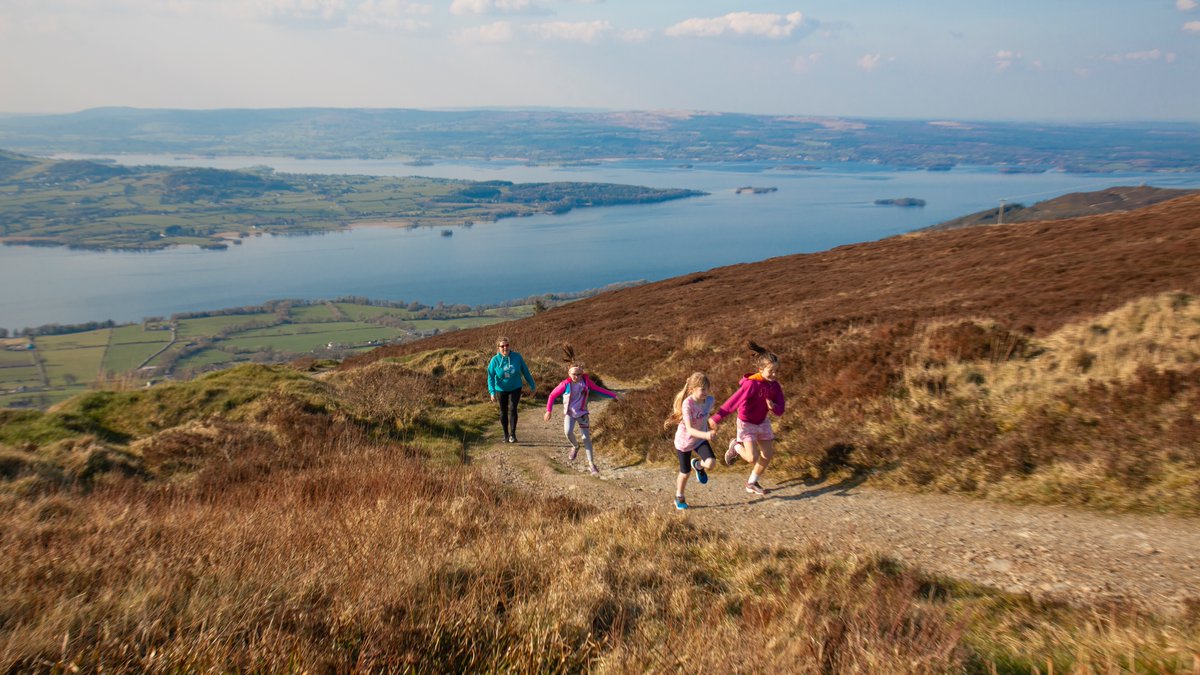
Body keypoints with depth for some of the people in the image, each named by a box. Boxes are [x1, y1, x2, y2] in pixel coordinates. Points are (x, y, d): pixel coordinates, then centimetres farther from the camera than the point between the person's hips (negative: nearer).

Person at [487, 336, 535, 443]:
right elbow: (490, 377, -14)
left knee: (512, 409, -15)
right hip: (501, 389, 1)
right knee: (503, 412, 10)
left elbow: (525, 371, -3)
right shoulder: (495, 360, -15)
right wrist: (492, 392, -26)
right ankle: (506, 435, 25)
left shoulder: (517, 357, -13)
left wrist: (532, 385, 3)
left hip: (515, 388, -1)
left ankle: (512, 434, -9)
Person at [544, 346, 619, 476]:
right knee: (568, 431, -26)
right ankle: (575, 447, 9)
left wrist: (613, 395, 3)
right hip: (569, 413, -1)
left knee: (586, 437, 1)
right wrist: (548, 411, -10)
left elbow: (598, 389, 1)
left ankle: (591, 464, 9)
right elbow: (552, 395, -8)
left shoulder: (586, 381, -12)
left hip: (582, 413, 2)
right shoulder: (565, 384, -19)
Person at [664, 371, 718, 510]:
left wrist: (709, 435, 15)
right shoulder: (687, 404, -32)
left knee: (710, 463, -20)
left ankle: (698, 465, 17)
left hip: (700, 439, 3)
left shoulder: (709, 400, -17)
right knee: (685, 473, 9)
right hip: (684, 441, -3)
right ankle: (679, 496, 38)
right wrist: (705, 435, -53)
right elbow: (689, 429, -38)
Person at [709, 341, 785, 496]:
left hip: (763, 422, 7)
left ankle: (751, 483, 33)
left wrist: (773, 406, -32)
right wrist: (716, 417, -29)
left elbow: (780, 410, -9)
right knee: (753, 458, -15)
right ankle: (736, 446, 19)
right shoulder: (751, 384, -29)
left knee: (768, 455, 12)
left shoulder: (774, 385, -10)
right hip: (747, 424, -7)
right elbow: (733, 402, -29)